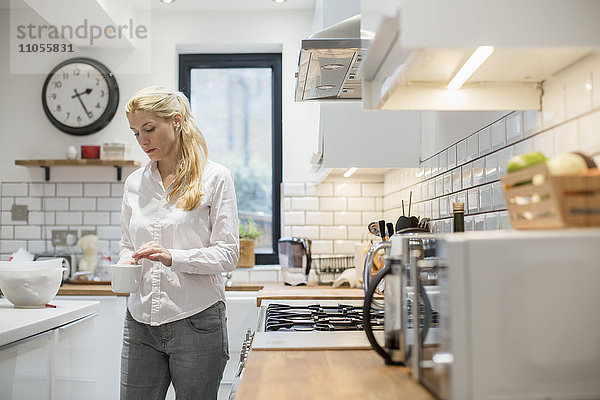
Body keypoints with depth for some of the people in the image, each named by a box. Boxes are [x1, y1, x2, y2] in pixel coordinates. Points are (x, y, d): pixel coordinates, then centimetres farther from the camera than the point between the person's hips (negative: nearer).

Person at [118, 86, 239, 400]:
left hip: (195, 321, -4)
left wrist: (173, 257, -22)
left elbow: (228, 253, -7)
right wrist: (126, 265, -2)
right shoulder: (135, 182, 12)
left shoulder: (215, 177, -3)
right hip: (141, 321, 4)